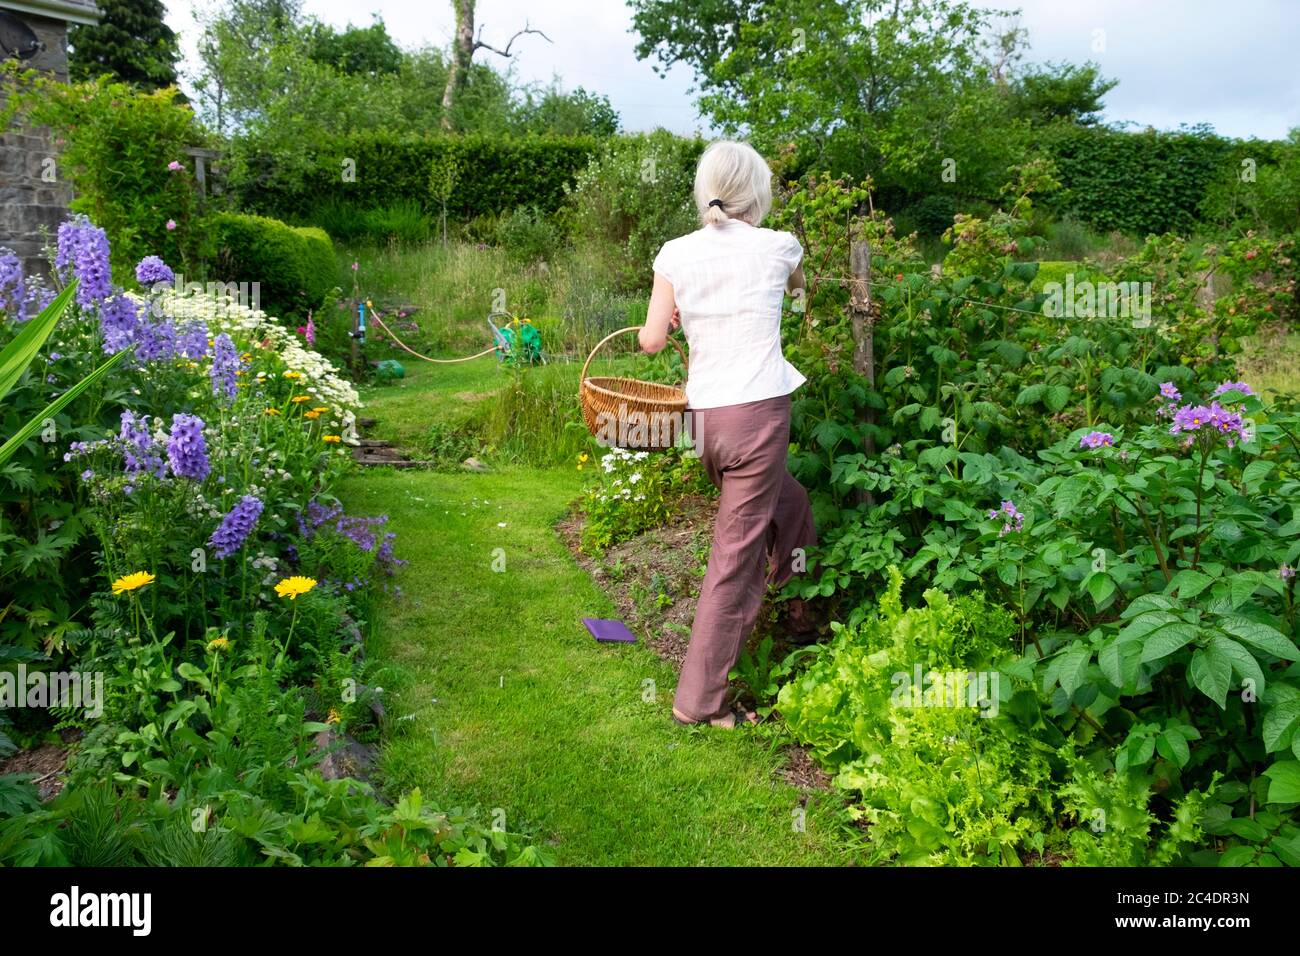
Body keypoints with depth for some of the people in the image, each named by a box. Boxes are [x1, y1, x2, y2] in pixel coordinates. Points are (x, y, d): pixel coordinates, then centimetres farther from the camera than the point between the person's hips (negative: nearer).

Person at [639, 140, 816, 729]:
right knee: (735, 557, 2)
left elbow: (651, 341, 1)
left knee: (786, 505, 28)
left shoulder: (676, 254, 3)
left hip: (703, 415, 4)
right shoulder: (778, 247, 1)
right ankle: (699, 698, 10)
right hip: (758, 411, -4)